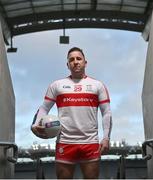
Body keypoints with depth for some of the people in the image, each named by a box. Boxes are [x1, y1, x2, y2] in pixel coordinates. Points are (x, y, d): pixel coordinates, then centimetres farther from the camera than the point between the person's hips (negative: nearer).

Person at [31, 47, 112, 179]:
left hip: (91, 143, 0)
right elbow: (44, 109, 11)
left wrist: (106, 138, -4)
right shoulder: (56, 85, 11)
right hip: (65, 143, 0)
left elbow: (107, 113, 7)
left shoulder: (97, 85, 10)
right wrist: (35, 125, -9)